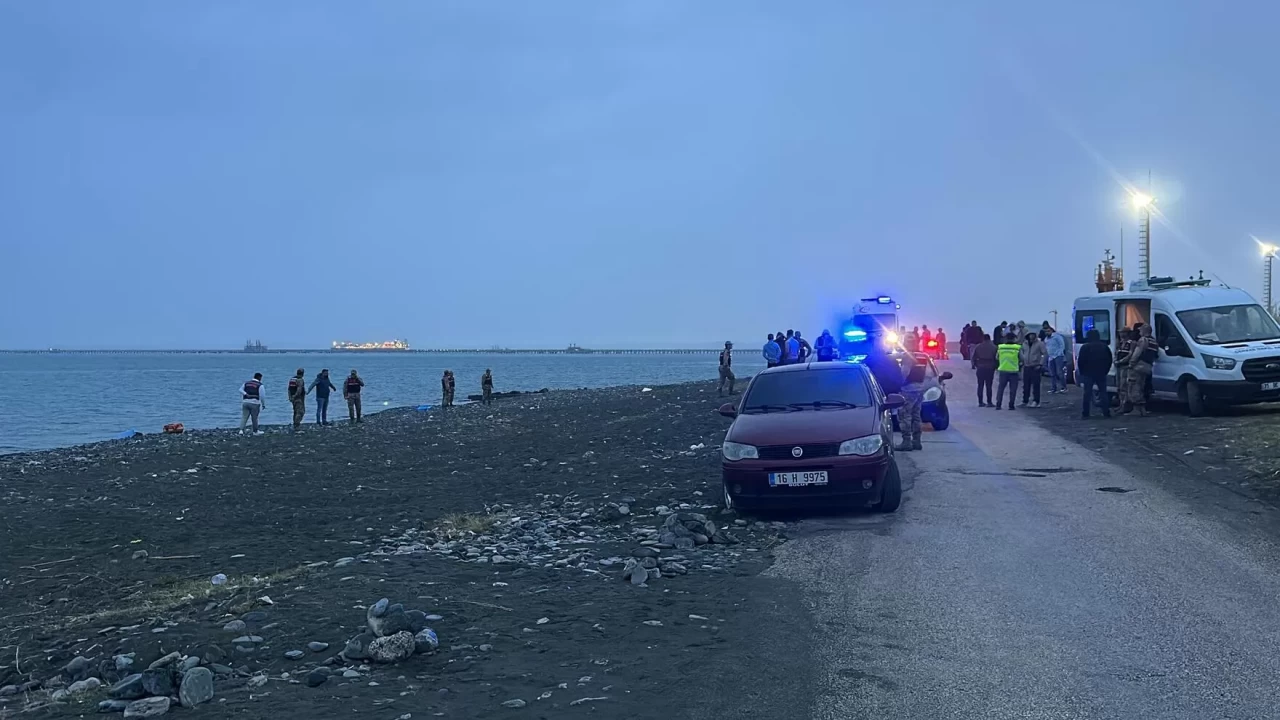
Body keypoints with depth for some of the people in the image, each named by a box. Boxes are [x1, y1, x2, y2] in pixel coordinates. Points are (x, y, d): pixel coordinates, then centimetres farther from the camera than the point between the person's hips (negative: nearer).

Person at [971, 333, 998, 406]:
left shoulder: (978, 347, 2)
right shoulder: (993, 347, -3)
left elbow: (973, 357, 1)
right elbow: (996, 358, -5)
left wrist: (974, 365, 13)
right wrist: (996, 366, 6)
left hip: (980, 368, 1)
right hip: (990, 368, -1)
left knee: (980, 385, 7)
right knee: (988, 385, 1)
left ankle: (980, 402, 8)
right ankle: (989, 402, -1)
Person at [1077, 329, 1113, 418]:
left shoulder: (1085, 347, -6)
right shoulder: (1104, 347, 7)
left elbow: (1081, 361, -8)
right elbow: (1109, 360, 8)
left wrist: (1082, 372, 3)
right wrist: (1105, 371, 13)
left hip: (1088, 373, -3)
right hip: (1101, 373, 3)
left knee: (1087, 393, -1)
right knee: (1103, 392, 7)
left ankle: (1085, 413, -3)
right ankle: (1106, 412, 4)